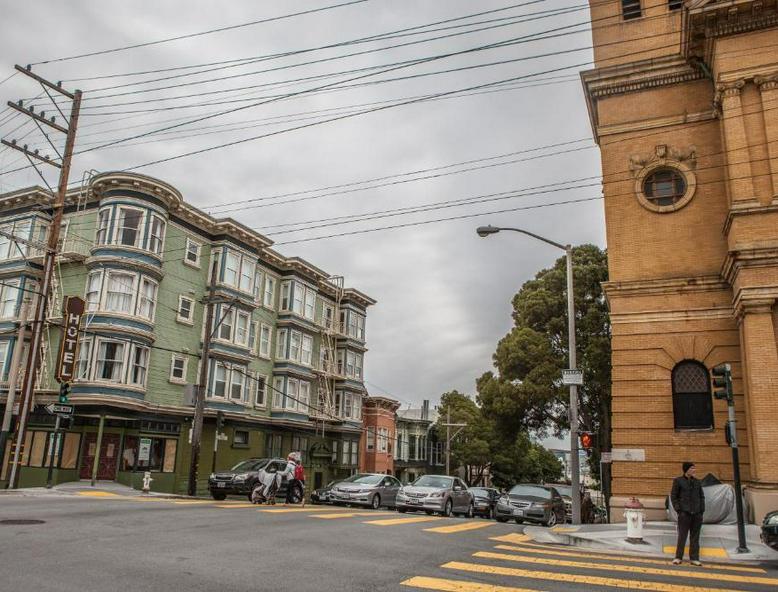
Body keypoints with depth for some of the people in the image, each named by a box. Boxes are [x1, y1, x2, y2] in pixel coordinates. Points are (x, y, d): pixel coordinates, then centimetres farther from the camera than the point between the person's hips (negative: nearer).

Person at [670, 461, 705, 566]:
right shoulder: (678, 481, 0)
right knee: (682, 536, -2)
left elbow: (701, 497, 15)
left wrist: (702, 510, 5)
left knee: (695, 537, 6)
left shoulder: (697, 482, 11)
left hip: (697, 514, 4)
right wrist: (678, 510, -7)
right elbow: (673, 496, 1)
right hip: (684, 513, -4)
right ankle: (678, 557, 7)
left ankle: (694, 558, 14)